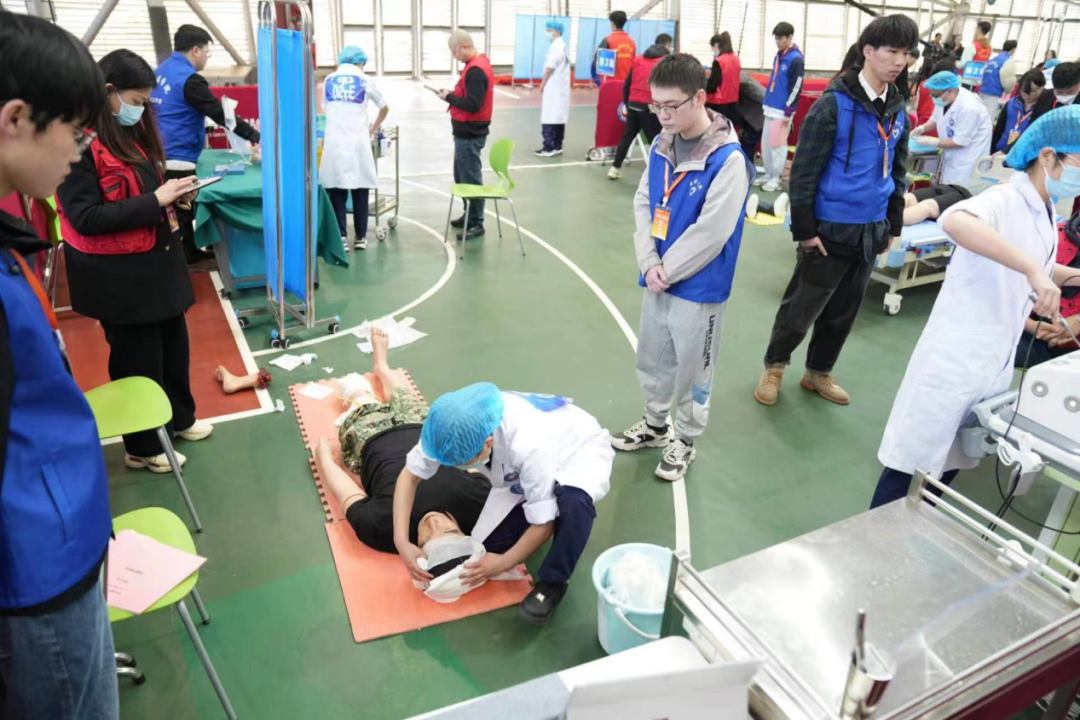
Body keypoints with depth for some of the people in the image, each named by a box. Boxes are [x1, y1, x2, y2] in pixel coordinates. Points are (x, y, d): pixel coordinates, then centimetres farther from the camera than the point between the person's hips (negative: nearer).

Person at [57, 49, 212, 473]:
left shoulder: (133, 131, 9)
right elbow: (86, 218, -22)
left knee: (174, 344, 17)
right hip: (117, 273, -8)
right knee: (138, 357, 5)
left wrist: (174, 194, -2)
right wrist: (156, 200, -23)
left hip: (159, 258, 8)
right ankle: (142, 447, 23)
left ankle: (180, 419, 38)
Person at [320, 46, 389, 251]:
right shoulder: (364, 80, 7)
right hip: (357, 142, -1)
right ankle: (360, 237, 10)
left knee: (336, 191, 2)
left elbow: (328, 109, 20)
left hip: (333, 142, 2)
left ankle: (340, 237, -4)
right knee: (360, 190, 5)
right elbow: (384, 108, 18)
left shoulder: (329, 80, 13)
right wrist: (373, 130, 30)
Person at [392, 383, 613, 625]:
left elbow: (543, 524, -30)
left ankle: (552, 582, -15)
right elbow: (409, 476, -15)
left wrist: (504, 562, -22)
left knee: (573, 500, -39)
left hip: (581, 453, -5)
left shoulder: (529, 446, -43)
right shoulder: (455, 430, -28)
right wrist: (401, 541, -24)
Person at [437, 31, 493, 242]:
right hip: (468, 131, 11)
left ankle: (476, 224, 5)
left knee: (471, 179, -3)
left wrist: (449, 98, -14)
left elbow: (472, 104, -26)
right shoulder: (478, 63, 11)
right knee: (462, 176, 19)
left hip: (470, 134, -11)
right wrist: (453, 94, 2)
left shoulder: (476, 70, -21)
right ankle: (470, 215, 29)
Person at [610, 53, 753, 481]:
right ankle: (655, 424, 42)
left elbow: (710, 232, -21)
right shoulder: (661, 147, 2)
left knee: (692, 369, 10)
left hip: (698, 287, -6)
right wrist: (649, 264, -7)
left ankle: (684, 441, 31)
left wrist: (666, 270, -14)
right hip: (658, 278, 7)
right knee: (651, 360, 20)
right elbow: (643, 204, 5)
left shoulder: (729, 159, -19)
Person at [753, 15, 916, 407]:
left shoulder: (898, 110, 7)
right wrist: (804, 229, -14)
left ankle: (818, 372, 33)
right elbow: (804, 171, -14)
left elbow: (898, 172, 17)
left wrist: (893, 225, 15)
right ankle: (774, 366, 27)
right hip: (831, 229, -6)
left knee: (843, 312, 16)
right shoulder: (833, 104, -13)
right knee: (801, 308, 4)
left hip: (870, 231, 6)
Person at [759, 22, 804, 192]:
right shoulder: (778, 56, 13)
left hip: (782, 111, -8)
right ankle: (768, 175, 21)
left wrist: (788, 112, -17)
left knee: (778, 145, -3)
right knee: (765, 144, 11)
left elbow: (796, 87, -16)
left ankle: (775, 179, 4)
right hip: (771, 108, 8)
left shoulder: (795, 58, -13)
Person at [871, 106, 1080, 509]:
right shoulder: (1005, 201, -18)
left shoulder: (1044, 213, 9)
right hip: (955, 361, -9)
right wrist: (1032, 269, -44)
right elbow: (954, 220, -43)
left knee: (950, 465, 19)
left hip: (996, 366, 9)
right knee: (913, 466, 1)